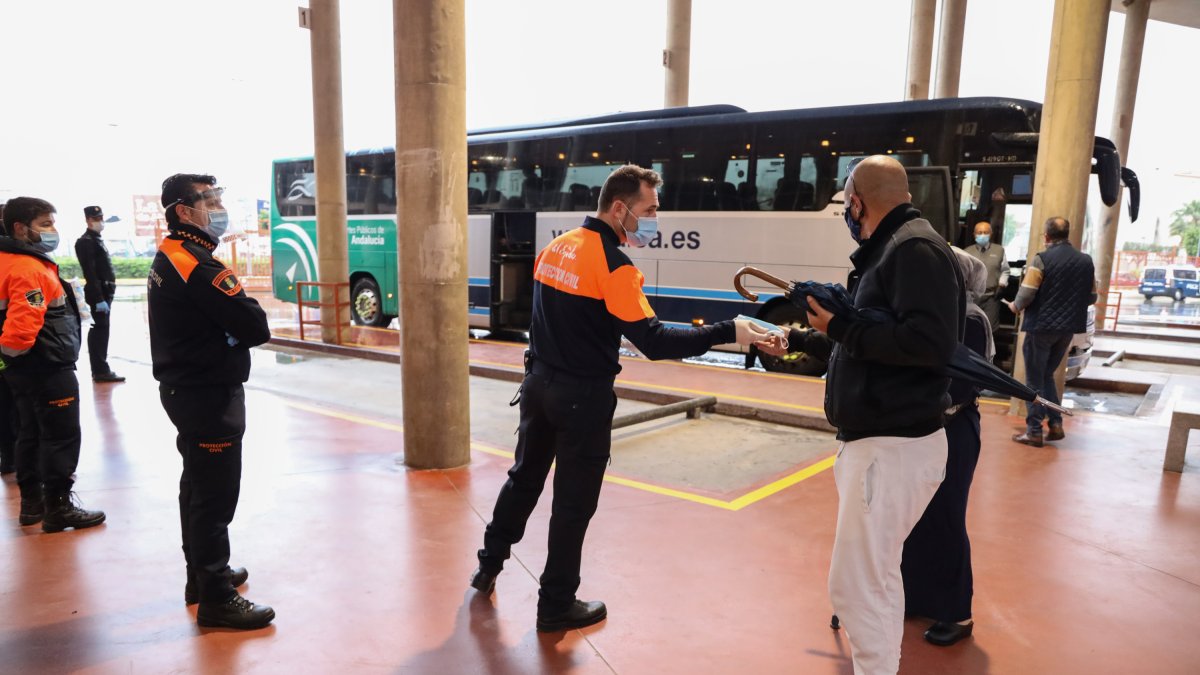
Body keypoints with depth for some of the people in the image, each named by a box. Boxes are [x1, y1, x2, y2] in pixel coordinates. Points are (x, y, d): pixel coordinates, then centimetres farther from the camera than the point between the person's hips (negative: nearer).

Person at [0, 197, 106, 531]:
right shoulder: (29, 269, -22)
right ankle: (59, 507, 8)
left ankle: (32, 502, 28)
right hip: (48, 369, -10)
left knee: (30, 435, 17)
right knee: (62, 437, 0)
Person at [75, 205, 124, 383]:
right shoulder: (86, 242, -11)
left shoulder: (97, 240, 19)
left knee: (100, 330, 12)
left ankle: (99, 369, 19)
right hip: (98, 293, -10)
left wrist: (106, 296, 18)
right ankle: (101, 370, -4)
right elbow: (90, 273, -19)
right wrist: (99, 299, -23)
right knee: (100, 330, -7)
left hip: (105, 292, 10)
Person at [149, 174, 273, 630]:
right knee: (215, 495, -4)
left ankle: (203, 574, 34)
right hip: (210, 395, -11)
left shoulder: (168, 258, 12)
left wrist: (228, 327, -4)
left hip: (185, 388, 11)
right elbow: (256, 328, -23)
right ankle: (216, 599, 5)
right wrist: (242, 322, -4)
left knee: (198, 486, 20)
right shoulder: (197, 265, -21)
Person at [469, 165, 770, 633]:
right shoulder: (614, 265, -20)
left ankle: (489, 565, 39)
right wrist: (727, 332, -26)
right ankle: (556, 607, 18)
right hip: (582, 396, -8)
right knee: (574, 502, 6)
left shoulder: (555, 247, 5)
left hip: (539, 383, 8)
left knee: (525, 477, 24)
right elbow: (653, 341, -25)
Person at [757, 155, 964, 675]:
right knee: (876, 574, 23)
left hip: (895, 447, -11)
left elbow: (930, 343, -28)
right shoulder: (887, 252, 15)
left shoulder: (916, 248, -15)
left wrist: (841, 328, -20)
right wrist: (798, 342, 28)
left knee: (856, 583, -6)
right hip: (877, 440, 11)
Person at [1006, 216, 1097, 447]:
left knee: (1035, 379, 4)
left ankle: (1034, 431, 6)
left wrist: (1015, 306, 3)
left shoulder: (1042, 259, -13)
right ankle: (1056, 424, 16)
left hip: (1041, 326, -5)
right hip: (1068, 328, 6)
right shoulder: (1086, 261, 5)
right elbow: (1091, 297, 10)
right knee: (1047, 375, 20)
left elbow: (1026, 293, -17)